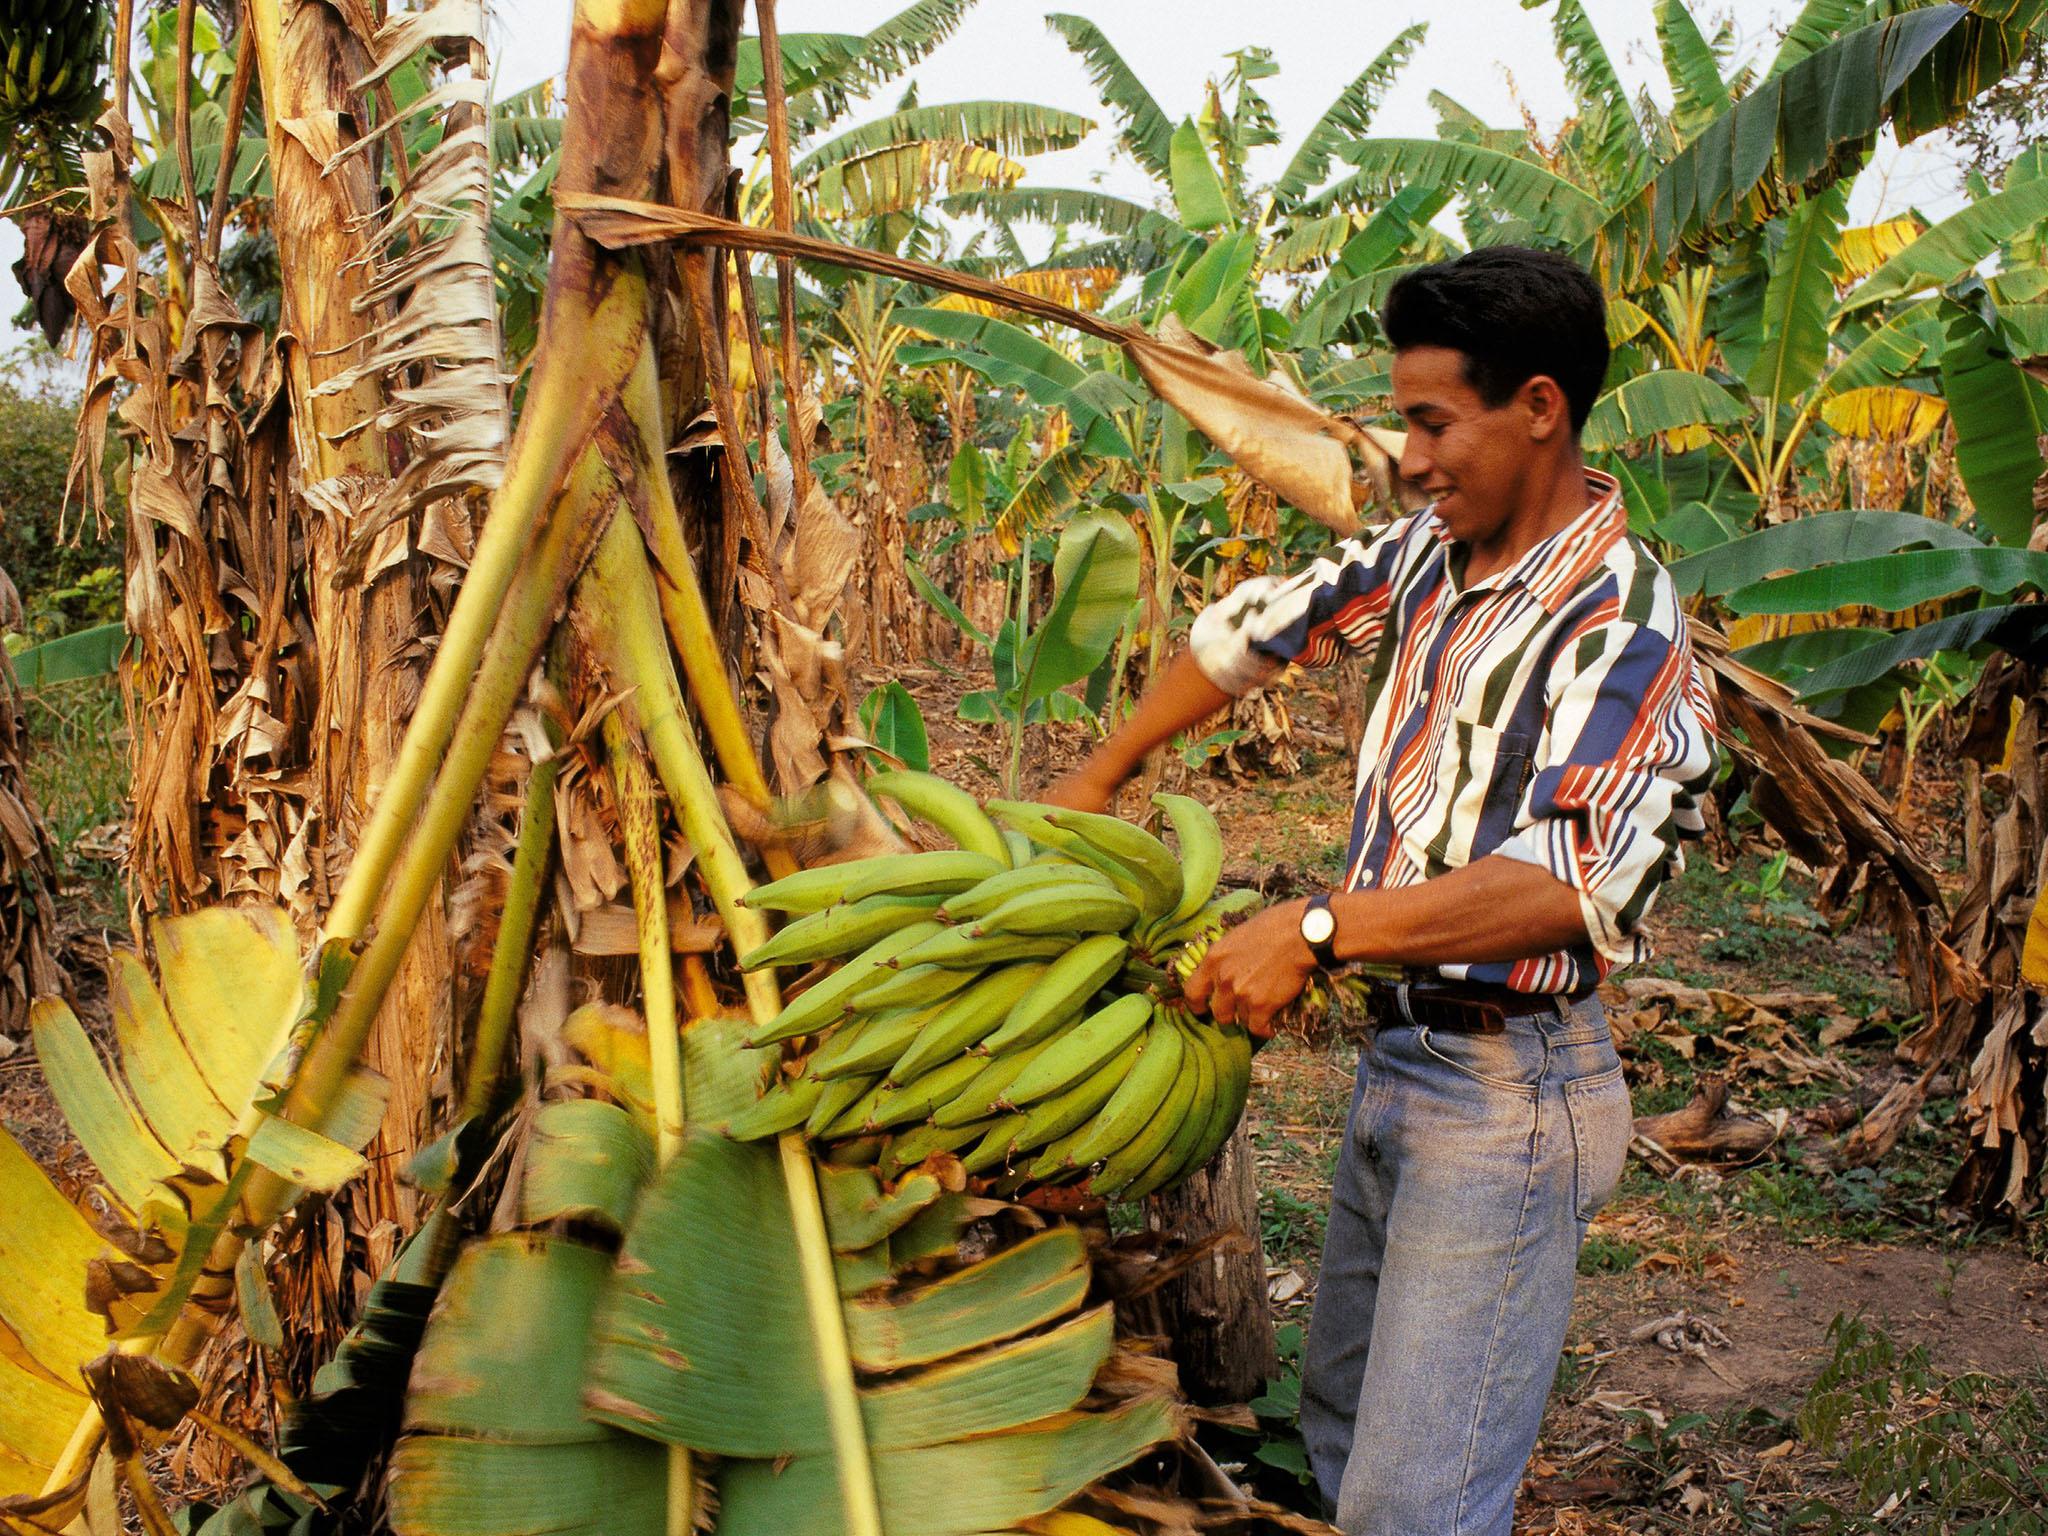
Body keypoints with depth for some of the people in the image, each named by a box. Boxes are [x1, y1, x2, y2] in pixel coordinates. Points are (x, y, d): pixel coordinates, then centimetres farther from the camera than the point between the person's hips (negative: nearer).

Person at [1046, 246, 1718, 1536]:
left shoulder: (1619, 621, -20)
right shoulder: (1426, 559, 5)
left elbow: (1574, 883, -32)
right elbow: (1259, 626, 20)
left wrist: (1316, 928, -34)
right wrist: (1100, 776, 23)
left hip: (1506, 1096, -9)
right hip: (1398, 1055, 9)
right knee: (1342, 1427, 21)